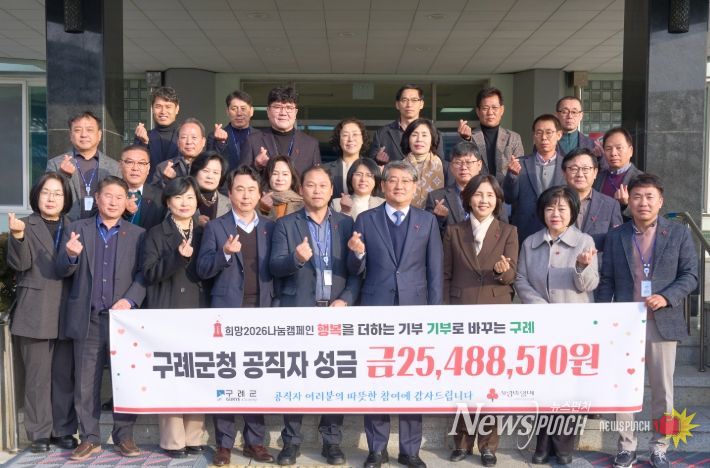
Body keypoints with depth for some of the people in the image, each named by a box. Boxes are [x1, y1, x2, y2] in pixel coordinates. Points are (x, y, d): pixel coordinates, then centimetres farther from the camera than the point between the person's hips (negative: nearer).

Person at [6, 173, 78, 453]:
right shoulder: (26, 226, 2)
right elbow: (20, 263, -12)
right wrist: (17, 235, -28)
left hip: (66, 313, 3)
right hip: (35, 313, -3)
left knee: (65, 376, 8)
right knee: (37, 376, 3)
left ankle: (64, 430, 18)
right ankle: (39, 433, 13)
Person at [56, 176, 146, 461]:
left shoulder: (138, 234, 7)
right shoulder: (76, 229, 9)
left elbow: (143, 274, 2)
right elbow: (62, 271, 5)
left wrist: (130, 301, -13)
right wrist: (71, 255, -17)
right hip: (88, 319, 1)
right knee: (86, 384, 6)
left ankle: (124, 436, 15)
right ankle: (90, 438, 17)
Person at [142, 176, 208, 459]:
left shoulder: (204, 234, 15)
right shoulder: (156, 234, 5)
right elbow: (149, 273, -7)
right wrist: (178, 256, -18)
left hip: (199, 313, 3)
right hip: (167, 313, -3)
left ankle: (193, 437, 13)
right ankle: (172, 440, 5)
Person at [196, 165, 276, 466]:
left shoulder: (270, 228, 11)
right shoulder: (215, 227, 4)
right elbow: (203, 270, -3)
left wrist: (275, 306, -2)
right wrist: (225, 253, -20)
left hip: (261, 312, 2)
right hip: (227, 312, -2)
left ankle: (255, 441, 17)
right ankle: (224, 444, 11)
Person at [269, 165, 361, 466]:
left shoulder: (346, 224, 9)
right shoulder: (285, 224, 5)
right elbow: (275, 267, -5)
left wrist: (346, 300, -8)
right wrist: (296, 258, -25)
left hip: (336, 311, 1)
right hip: (298, 312, -1)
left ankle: (332, 441, 15)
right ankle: (291, 440, 14)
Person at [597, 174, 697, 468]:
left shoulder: (679, 234, 4)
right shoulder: (615, 236, 7)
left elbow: (690, 275, 1)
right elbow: (606, 281, 7)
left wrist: (667, 297, -16)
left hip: (663, 323, -1)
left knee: (662, 389, 7)